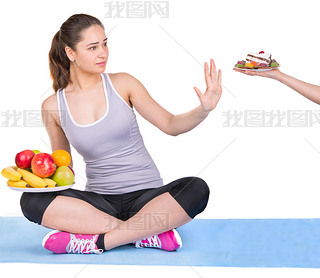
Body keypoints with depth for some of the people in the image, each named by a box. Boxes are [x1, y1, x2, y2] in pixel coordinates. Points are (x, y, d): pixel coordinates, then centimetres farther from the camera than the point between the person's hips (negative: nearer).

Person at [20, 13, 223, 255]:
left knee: (197, 189, -31)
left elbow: (170, 124, 0)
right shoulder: (53, 106, 2)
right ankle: (150, 233, -25)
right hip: (100, 201, 1)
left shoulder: (122, 84, -1)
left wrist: (205, 109, -18)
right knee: (32, 201, -25)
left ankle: (97, 242, -26)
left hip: (145, 196, -1)